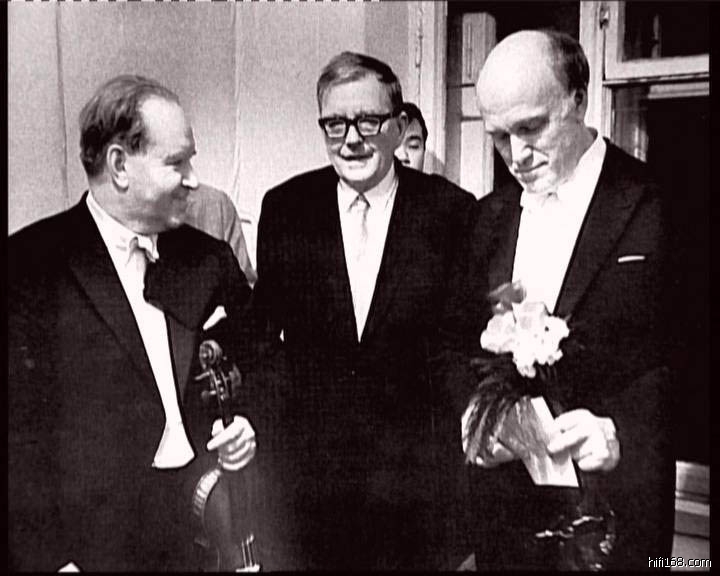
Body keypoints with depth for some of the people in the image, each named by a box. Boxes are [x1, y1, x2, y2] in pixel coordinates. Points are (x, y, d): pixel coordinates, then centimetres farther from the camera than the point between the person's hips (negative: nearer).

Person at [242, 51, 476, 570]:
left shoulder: (452, 211, -6)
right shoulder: (284, 208, 0)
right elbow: (263, 329, 6)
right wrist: (261, 436, 3)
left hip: (417, 469, -1)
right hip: (305, 464, 2)